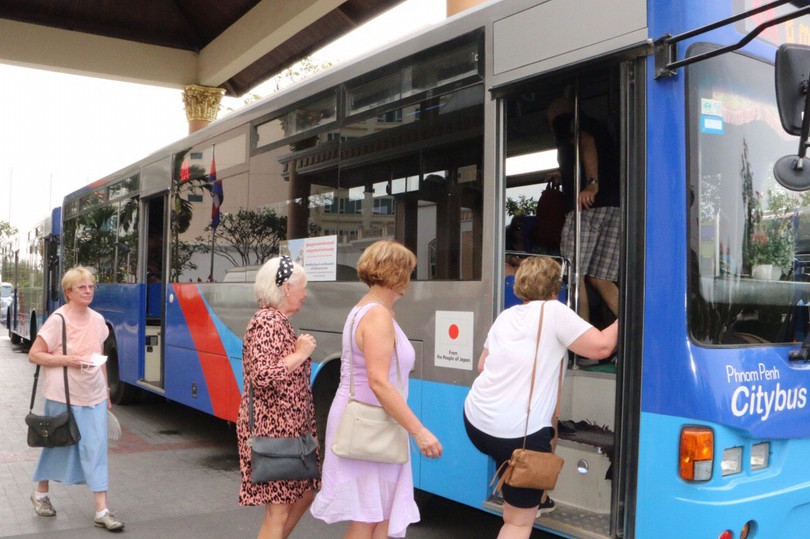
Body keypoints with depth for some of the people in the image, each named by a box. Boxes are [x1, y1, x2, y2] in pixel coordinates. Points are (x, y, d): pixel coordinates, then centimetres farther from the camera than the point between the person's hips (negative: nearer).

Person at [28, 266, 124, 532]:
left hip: (94, 396, 4)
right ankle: (41, 492, 39)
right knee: (57, 444, 13)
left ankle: (102, 511, 2)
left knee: (96, 449, 0)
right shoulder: (58, 319, -11)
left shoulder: (97, 320, 6)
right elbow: (34, 354, -9)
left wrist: (106, 391, 16)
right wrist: (66, 360, -22)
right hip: (64, 395, -4)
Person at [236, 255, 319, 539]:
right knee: (278, 510, -2)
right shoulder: (267, 323, -18)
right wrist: (301, 353, -20)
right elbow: (263, 375, -29)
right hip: (271, 430, -10)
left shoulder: (279, 321, 14)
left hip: (290, 429, 10)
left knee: (306, 490, 19)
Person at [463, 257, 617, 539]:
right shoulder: (554, 312, -6)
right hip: (517, 433, -7)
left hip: (475, 420, 8)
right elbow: (601, 346, -10)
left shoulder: (505, 316, 12)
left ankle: (535, 498, 52)